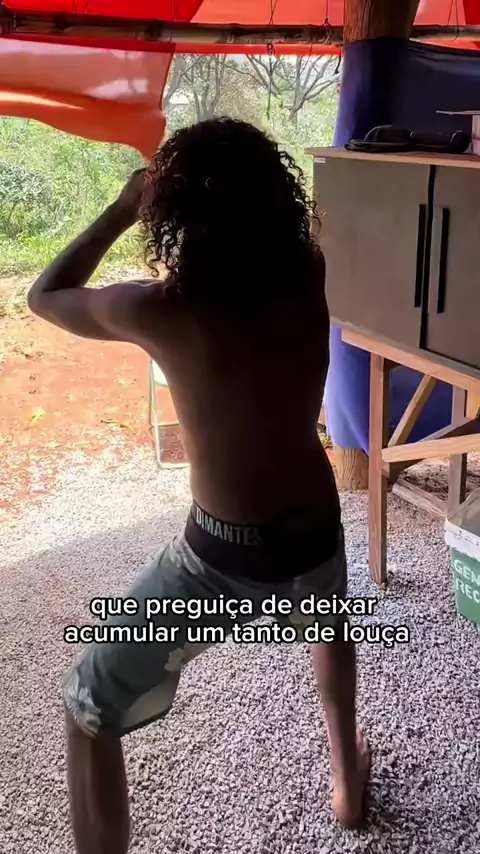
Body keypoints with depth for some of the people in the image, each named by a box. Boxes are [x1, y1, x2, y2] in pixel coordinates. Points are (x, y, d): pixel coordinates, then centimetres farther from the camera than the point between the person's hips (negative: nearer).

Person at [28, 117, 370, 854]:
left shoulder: (162, 311, -20)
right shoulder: (308, 278, -7)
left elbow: (45, 297, 1)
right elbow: (261, 224, 19)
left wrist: (124, 207, 6)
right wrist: (202, 174, 20)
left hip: (223, 558, -5)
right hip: (315, 531, 5)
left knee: (89, 714, 15)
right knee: (327, 624, 42)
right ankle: (348, 781, 59)